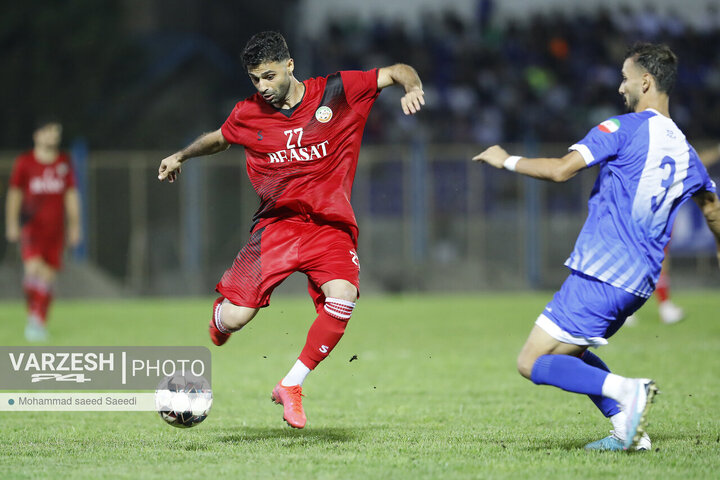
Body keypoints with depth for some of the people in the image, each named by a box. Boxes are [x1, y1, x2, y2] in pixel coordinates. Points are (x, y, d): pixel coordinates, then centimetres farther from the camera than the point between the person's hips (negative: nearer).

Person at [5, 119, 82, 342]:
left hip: (55, 228, 3)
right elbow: (14, 194, 5)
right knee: (33, 267, -22)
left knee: (49, 274, 1)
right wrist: (12, 223, -3)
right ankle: (32, 312, -6)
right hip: (32, 225, -3)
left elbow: (71, 196, 13)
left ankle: (40, 322, 10)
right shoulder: (24, 162, 2)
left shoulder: (64, 162, 9)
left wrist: (74, 225, 10)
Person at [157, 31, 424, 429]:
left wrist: (412, 88, -17)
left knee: (342, 297, -29)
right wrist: (181, 155, 24)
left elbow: (397, 72, 3)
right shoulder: (248, 115, 4)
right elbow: (219, 139, 28)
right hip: (277, 223, 1)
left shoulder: (336, 93, -2)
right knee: (234, 319, -15)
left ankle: (292, 385, -13)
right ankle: (220, 311, 27)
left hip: (330, 225, -1)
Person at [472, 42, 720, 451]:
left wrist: (506, 160, -2)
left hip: (601, 274, -8)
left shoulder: (625, 127, -9)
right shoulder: (684, 150, 14)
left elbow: (561, 170, -18)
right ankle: (628, 429, 8)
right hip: (640, 282, 8)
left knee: (533, 363, -5)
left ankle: (626, 390, -23)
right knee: (567, 353, 24)